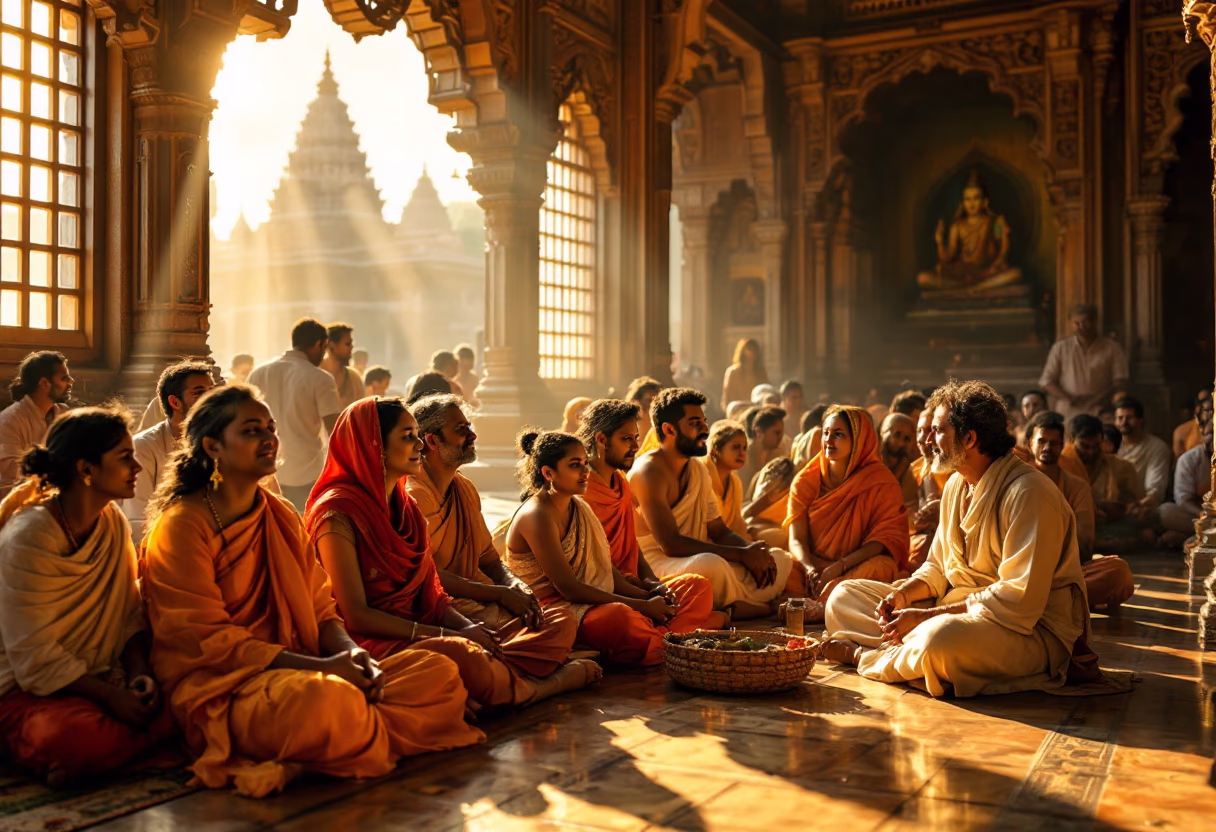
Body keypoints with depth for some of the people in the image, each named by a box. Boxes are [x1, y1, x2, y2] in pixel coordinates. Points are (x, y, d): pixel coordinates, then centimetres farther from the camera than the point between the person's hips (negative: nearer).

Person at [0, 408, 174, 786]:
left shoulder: (114, 522, 4)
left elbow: (129, 613, 6)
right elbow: (35, 658, -19)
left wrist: (140, 673, -11)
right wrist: (111, 697, -21)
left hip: (99, 681, 7)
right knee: (80, 737, -37)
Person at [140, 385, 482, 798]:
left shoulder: (282, 515, 16)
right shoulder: (180, 526, -7)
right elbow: (208, 642, -13)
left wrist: (350, 651, -10)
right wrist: (319, 667, -20)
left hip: (292, 667, 8)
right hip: (216, 686, -7)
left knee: (439, 672, -9)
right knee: (327, 700, -41)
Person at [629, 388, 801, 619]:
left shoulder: (699, 471, 14)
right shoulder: (649, 471, -15)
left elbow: (720, 532, 15)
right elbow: (671, 544, -23)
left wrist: (753, 553, -8)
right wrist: (742, 554, -19)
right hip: (658, 567, -9)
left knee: (780, 560, 6)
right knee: (710, 564, -38)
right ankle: (766, 608, -9)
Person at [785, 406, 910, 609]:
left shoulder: (882, 484, -2)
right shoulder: (805, 481, 5)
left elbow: (887, 538, -10)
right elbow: (796, 539, -1)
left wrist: (840, 566, -23)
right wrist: (811, 568, -23)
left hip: (856, 568, -1)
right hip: (815, 566, 1)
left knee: (879, 566, -34)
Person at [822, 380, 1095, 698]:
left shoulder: (1028, 493, -19)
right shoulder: (956, 486, 11)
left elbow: (1019, 602, -26)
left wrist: (924, 618, -25)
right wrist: (903, 595, -6)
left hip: (1032, 631, -9)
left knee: (940, 639, -41)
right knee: (844, 595, 2)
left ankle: (863, 654, -10)